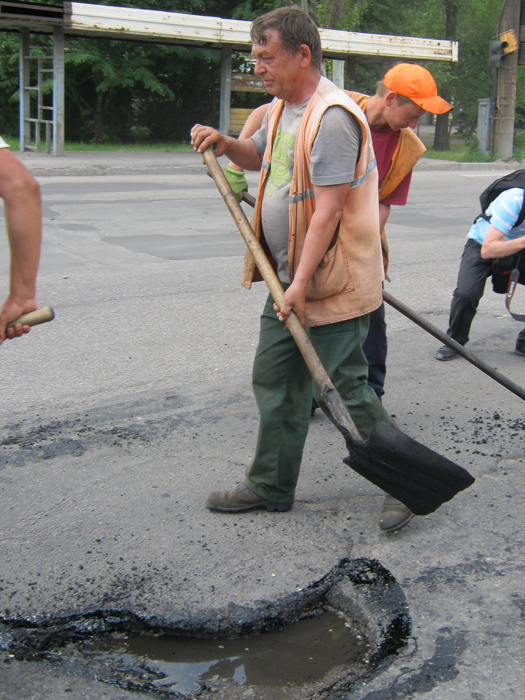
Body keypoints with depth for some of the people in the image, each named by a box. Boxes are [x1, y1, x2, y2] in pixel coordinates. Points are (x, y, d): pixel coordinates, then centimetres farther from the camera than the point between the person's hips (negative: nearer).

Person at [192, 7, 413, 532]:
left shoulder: (333, 117, -20)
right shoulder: (281, 109, 11)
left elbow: (328, 209, -24)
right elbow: (260, 157, 30)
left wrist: (301, 283, -24)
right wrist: (226, 145, 9)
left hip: (333, 282, -9)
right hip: (290, 277, 9)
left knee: (346, 389, -2)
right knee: (274, 381, 13)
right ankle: (271, 487, 27)